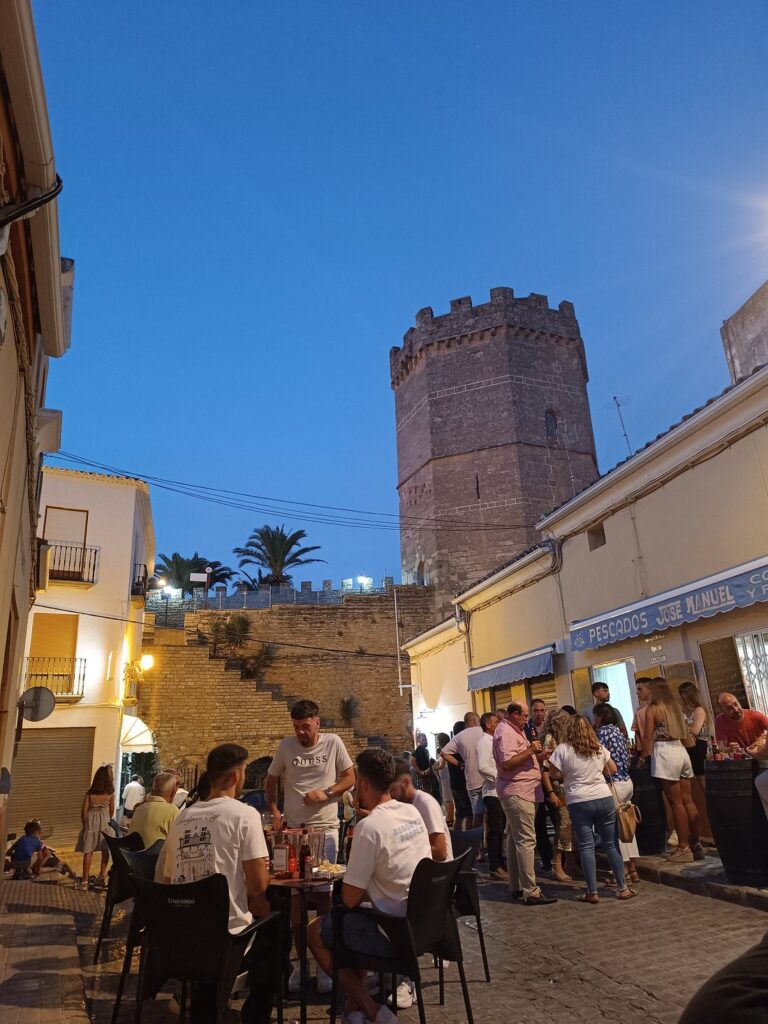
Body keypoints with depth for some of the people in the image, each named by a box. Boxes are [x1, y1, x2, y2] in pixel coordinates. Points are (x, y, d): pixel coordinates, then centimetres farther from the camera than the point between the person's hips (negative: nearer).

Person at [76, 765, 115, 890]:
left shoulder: (90, 793, -13)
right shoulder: (110, 793, -8)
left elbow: (84, 811, -8)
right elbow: (111, 810, 2)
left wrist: (84, 823, 9)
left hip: (91, 822, -1)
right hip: (104, 821, 1)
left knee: (88, 851, 4)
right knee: (105, 849, 13)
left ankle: (85, 880, 5)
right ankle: (102, 876, 15)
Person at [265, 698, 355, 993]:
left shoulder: (333, 743, -5)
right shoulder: (285, 746, 0)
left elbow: (350, 778, 1)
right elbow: (271, 781, 12)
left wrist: (326, 793, -14)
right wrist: (274, 811, -2)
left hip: (325, 827, -1)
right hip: (293, 828, 2)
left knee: (323, 893, 4)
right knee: (296, 895, 8)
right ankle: (301, 960, 22)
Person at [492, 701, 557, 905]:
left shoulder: (515, 730, 17)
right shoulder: (505, 732, -15)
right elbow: (507, 763, -24)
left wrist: (538, 755, 9)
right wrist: (530, 750, -18)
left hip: (520, 792, 11)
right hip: (517, 792, -11)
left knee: (515, 839, 13)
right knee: (526, 840, -10)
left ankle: (516, 888, 20)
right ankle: (530, 892, -8)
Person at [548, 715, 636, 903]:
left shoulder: (563, 749, -7)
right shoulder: (598, 747, 5)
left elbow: (554, 773, -4)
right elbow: (613, 769, 14)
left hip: (579, 803, -3)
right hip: (604, 798, 3)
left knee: (586, 847, 3)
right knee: (611, 844, 11)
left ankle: (592, 892, 5)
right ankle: (623, 888, 17)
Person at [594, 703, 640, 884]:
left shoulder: (603, 731, -10)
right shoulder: (617, 731, 14)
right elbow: (626, 758, 14)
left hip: (615, 783, -8)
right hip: (627, 781, 8)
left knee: (617, 827, 0)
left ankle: (624, 870, 5)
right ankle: (632, 868, 17)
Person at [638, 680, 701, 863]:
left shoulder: (652, 709, -5)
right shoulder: (676, 706, 13)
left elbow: (648, 738, -8)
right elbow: (685, 734, 17)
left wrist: (643, 757, 2)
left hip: (665, 754, -7)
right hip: (681, 751, 7)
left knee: (676, 803, -3)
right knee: (687, 801, 9)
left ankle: (684, 848, 1)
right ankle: (696, 845, 13)